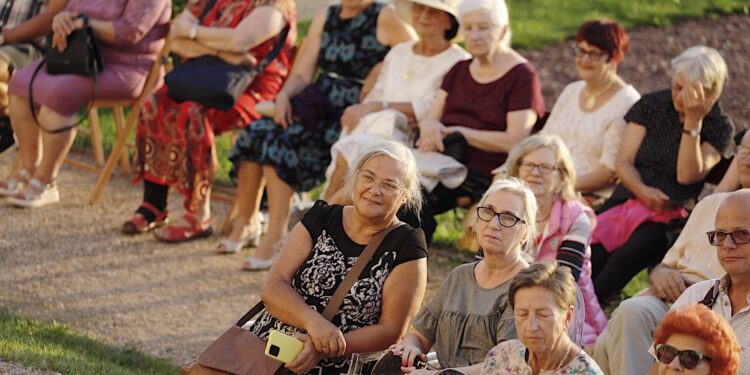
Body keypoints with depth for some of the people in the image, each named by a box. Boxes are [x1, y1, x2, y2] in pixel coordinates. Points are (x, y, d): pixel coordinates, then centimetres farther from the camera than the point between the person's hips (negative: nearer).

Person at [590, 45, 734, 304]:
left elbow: (687, 175, -9)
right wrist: (643, 191, -13)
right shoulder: (652, 105, 12)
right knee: (590, 257, -28)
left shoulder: (719, 127, 4)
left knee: (626, 258, -33)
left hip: (671, 216, -4)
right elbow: (624, 161, 7)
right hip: (627, 201, 4)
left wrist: (693, 122, -14)